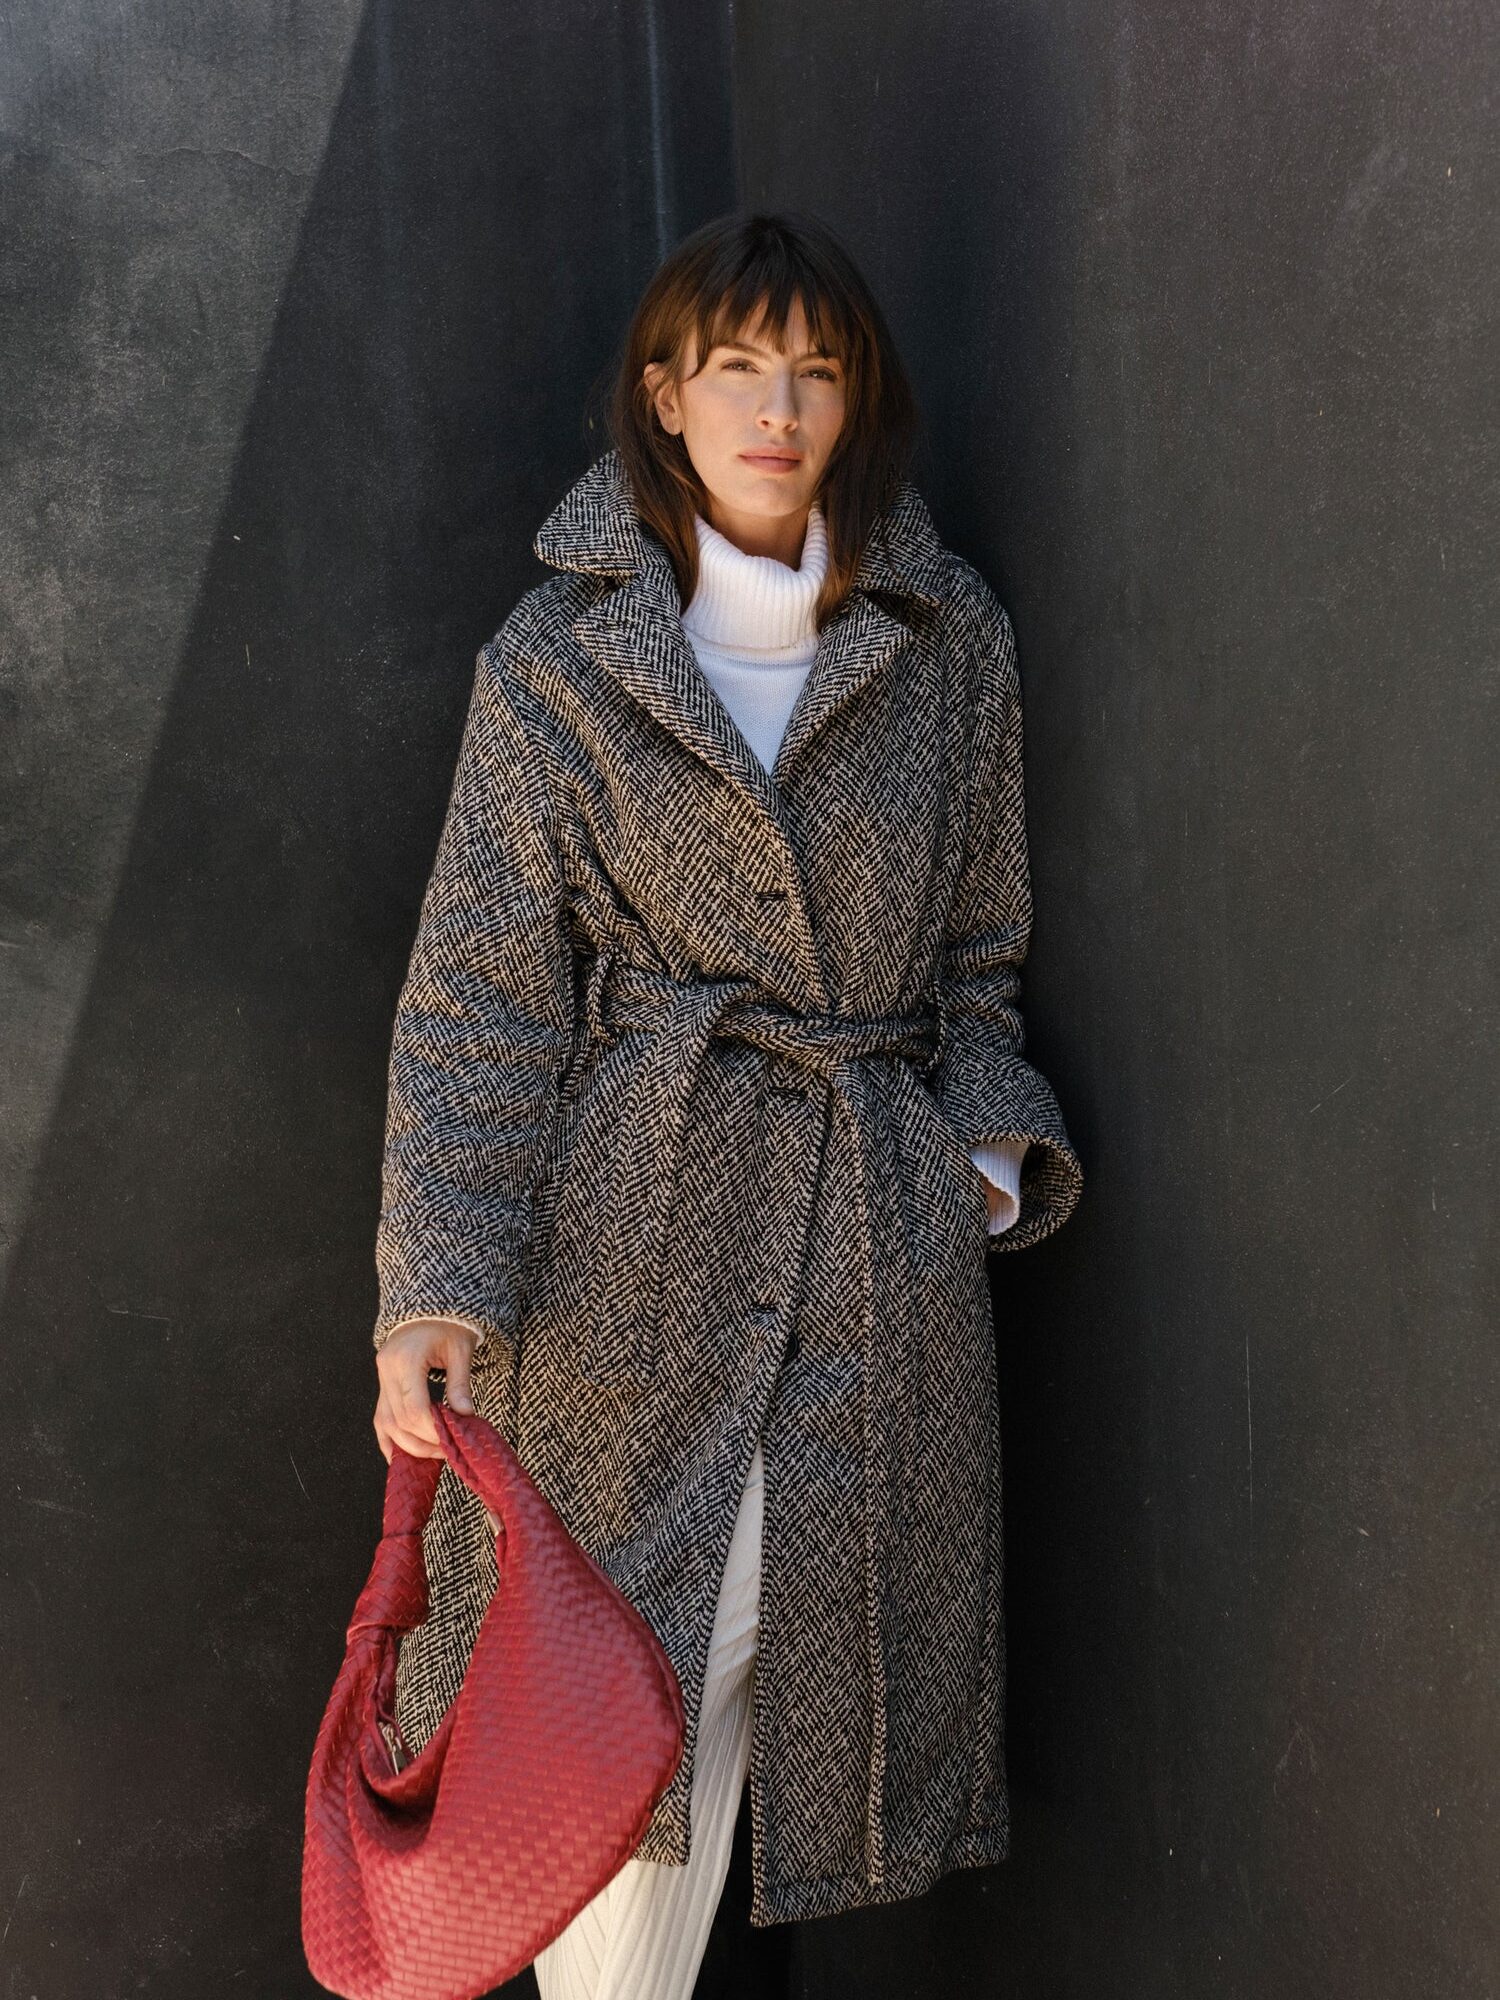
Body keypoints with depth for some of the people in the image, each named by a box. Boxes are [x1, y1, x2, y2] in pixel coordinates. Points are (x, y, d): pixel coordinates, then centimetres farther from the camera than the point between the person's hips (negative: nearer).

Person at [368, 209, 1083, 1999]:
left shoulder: (952, 644, 7)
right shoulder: (561, 659, 0)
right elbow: (480, 998, -3)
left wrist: (997, 1135, 1)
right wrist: (438, 1285, -12)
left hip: (882, 1232, 3)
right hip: (633, 1230, -2)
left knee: (791, 1639, 5)